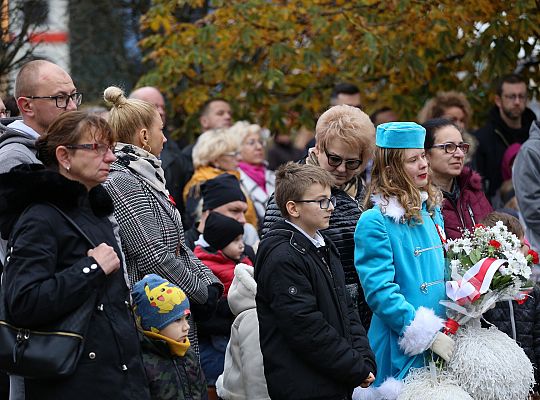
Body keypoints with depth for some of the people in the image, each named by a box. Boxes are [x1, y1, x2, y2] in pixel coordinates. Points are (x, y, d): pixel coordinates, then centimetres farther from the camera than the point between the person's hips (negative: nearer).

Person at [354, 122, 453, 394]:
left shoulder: (431, 211, 10)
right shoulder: (374, 222, -13)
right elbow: (380, 292, -19)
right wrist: (428, 336, -22)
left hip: (442, 339, 7)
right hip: (402, 349, -7)